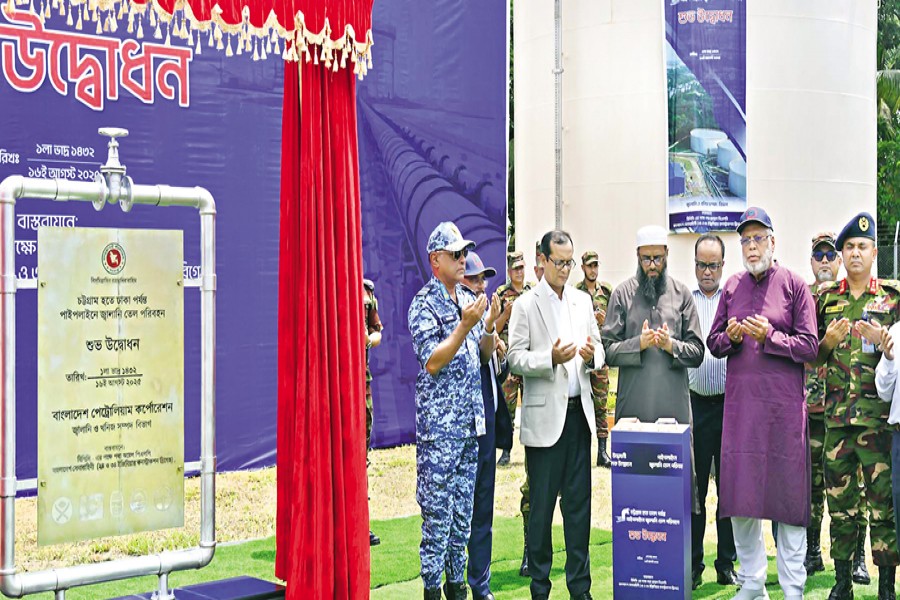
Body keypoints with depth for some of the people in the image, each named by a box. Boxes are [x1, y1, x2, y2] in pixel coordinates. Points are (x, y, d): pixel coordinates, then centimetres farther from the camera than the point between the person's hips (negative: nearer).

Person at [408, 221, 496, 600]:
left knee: (463, 509, 12)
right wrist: (465, 325, -21)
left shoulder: (468, 299, 14)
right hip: (439, 423, -7)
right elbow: (432, 363, -16)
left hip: (470, 420, 7)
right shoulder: (424, 305, -7)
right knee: (437, 511, -3)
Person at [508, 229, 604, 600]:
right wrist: (551, 358, -22)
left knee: (579, 503, 8)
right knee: (541, 505, 3)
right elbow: (515, 359, -7)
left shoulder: (583, 301, 12)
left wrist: (593, 355, -8)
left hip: (579, 412, 4)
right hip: (544, 416, -4)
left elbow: (598, 351, 14)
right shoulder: (526, 305, -3)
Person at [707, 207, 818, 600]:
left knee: (787, 490, 0)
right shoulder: (732, 287, 11)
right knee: (740, 493, 6)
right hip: (740, 401, 4)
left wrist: (769, 337, -17)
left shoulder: (793, 284, 0)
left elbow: (809, 346, -4)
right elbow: (713, 343, 13)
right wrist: (731, 337, -8)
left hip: (783, 404, -4)